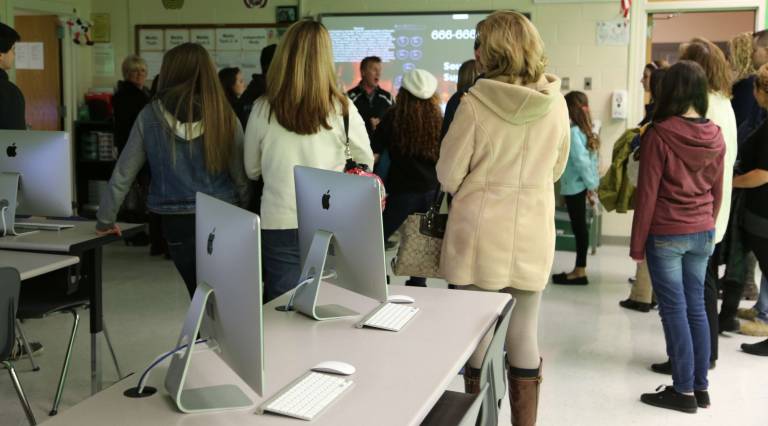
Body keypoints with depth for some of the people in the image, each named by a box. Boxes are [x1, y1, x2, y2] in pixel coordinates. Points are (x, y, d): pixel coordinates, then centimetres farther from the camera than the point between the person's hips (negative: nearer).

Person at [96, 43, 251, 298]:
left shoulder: (151, 116, -4)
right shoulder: (224, 116, -6)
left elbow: (123, 175, 1)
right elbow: (241, 177, -5)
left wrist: (105, 221, 11)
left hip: (177, 224, 1)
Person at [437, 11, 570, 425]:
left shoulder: (474, 103, -14)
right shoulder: (556, 105, -2)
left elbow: (448, 176, -7)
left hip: (479, 235, -3)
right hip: (532, 236, 3)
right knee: (524, 335, 12)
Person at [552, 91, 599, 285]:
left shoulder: (573, 132, -15)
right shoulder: (586, 131, 10)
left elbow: (581, 160, -20)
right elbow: (591, 159, 10)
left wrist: (590, 184, -12)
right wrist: (591, 184, 10)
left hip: (574, 186, -9)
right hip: (580, 185, 9)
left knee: (579, 227, -4)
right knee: (580, 227, 12)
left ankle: (580, 271, 2)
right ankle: (580, 270, 18)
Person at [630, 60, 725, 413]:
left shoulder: (660, 134, -14)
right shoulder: (715, 136, 2)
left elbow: (647, 194, -12)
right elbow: (717, 191, 11)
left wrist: (637, 243, -5)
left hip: (666, 235, -5)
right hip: (702, 234, 5)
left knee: (674, 310, 2)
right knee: (696, 307, 13)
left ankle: (684, 391, 9)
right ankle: (701, 387, 21)